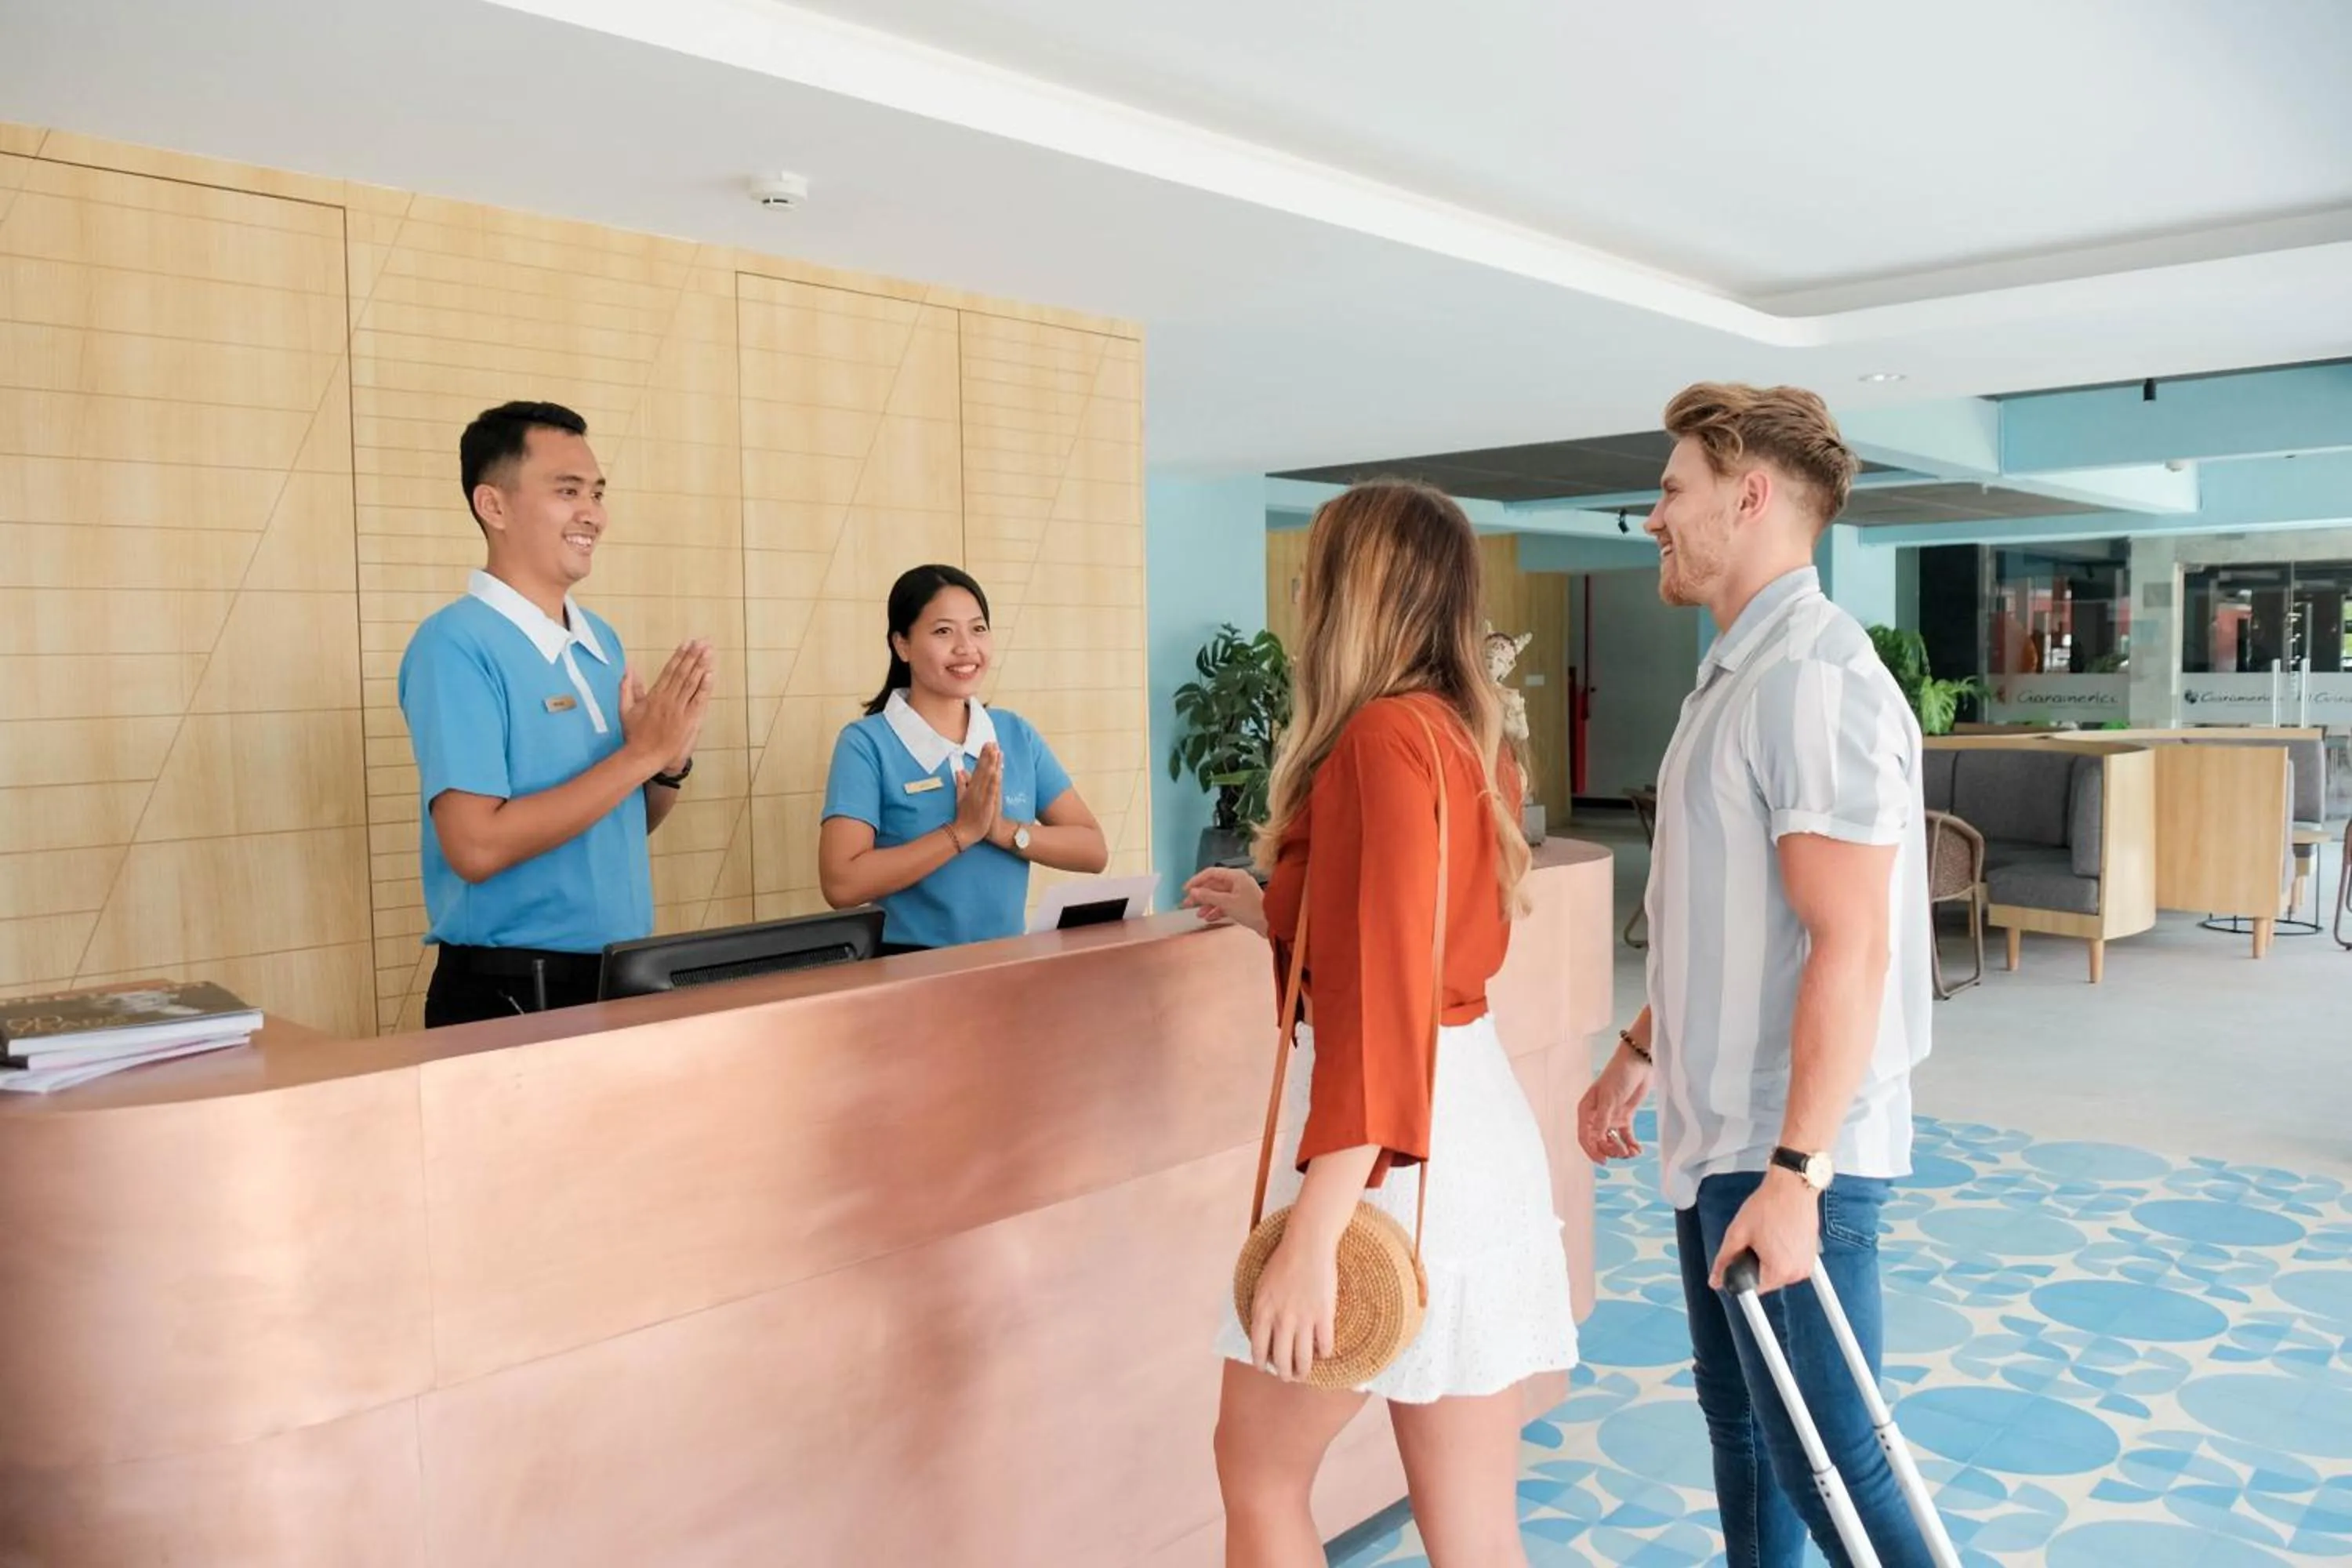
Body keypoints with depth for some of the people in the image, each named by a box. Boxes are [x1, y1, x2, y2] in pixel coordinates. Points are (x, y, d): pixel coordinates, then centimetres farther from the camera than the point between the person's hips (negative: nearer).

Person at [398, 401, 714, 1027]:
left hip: (620, 980, 7)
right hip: (509, 997, -7)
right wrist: (641, 752, -20)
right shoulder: (457, 643, -14)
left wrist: (671, 761, -6)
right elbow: (476, 845, -23)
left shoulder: (602, 640, 7)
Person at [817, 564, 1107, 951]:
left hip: (1008, 958, 3)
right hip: (910, 966, -3)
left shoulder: (1017, 735, 8)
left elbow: (1094, 851, 4)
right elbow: (840, 883, -14)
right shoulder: (867, 744, -4)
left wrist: (1003, 830, -11)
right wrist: (962, 832, -14)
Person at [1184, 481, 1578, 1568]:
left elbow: (1384, 992, -25)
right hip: (1472, 1118, 9)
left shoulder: (1383, 736, -16)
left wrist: (1313, 1233, -28)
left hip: (1394, 1145, -9)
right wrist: (1273, 912, 27)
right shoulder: (1469, 736, 12)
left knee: (1257, 1468, 14)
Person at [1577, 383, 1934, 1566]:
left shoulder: (1815, 680, -20)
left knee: (1826, 1461, -1)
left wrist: (1794, 1173, -26)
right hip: (1719, 1135, 10)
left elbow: (1851, 947, -25)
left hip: (1785, 1154, -10)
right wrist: (1640, 1053, 22)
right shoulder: (1739, 674, 12)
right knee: (1738, 1416, 20)